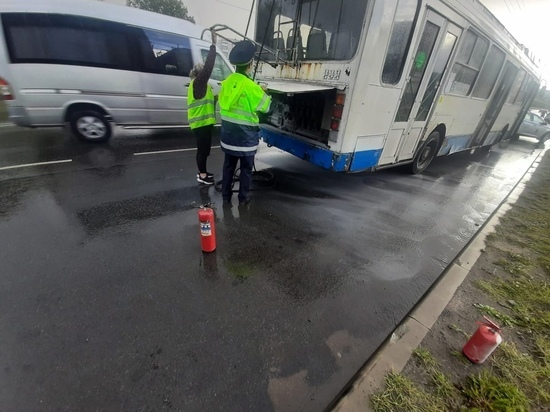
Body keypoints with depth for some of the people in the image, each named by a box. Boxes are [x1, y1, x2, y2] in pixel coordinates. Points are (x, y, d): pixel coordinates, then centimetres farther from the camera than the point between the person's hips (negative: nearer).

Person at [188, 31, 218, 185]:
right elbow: (209, 65, -18)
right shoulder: (198, 82, -9)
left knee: (204, 148, 16)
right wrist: (213, 45, -15)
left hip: (202, 122, 10)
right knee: (203, 149, -3)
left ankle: (202, 172, 28)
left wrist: (215, 97, 5)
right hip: (202, 122, -10)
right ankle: (202, 175, 8)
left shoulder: (199, 84, 20)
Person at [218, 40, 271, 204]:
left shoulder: (227, 82, 4)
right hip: (245, 134, -6)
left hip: (228, 132, 6)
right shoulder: (250, 86, -16)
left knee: (228, 165, 15)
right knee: (246, 168, 8)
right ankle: (243, 197, 17)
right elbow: (265, 106, -9)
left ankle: (226, 195, 23)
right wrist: (262, 93, 12)